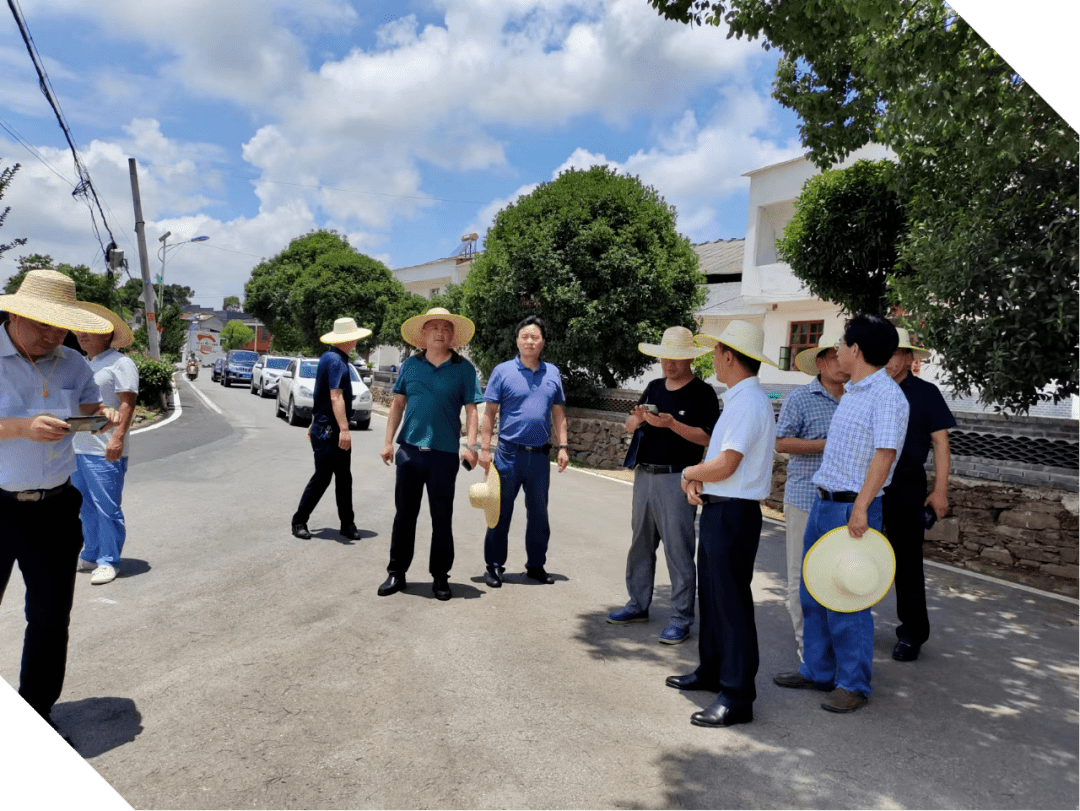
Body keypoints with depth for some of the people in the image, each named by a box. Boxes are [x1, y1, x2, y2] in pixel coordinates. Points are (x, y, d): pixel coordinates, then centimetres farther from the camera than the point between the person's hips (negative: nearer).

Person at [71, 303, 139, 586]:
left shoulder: (120, 363, -7)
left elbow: (127, 403, -15)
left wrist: (117, 437, -22)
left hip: (104, 453, -8)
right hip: (76, 449, 8)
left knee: (107, 509, -3)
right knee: (87, 508, 15)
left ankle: (109, 562, 5)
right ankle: (90, 556, 26)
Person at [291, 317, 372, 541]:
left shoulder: (329, 357, 14)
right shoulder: (336, 361, -16)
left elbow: (321, 394, 21)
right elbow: (335, 397, -24)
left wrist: (315, 423, 27)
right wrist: (344, 429, -29)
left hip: (330, 429, 10)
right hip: (328, 430, -10)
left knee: (344, 478, 9)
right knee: (322, 478, 0)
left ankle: (347, 524, 15)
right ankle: (299, 521, 14)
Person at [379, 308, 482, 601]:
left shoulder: (464, 369, 0)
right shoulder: (411, 365, 6)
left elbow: (470, 410, -1)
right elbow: (398, 404, 10)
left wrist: (470, 445, -12)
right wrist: (388, 442, 5)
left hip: (445, 453, -2)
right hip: (409, 449, 2)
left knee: (442, 519, 7)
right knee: (404, 514, 11)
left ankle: (440, 577, 21)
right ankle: (396, 573, 23)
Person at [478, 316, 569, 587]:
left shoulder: (552, 372, 8)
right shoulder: (503, 371, -3)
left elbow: (559, 414, 12)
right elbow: (489, 413, -3)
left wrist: (563, 446, 6)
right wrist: (484, 448, -8)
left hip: (540, 455, 3)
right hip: (509, 453, -3)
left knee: (539, 513, 13)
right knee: (501, 512, 5)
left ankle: (536, 565, 28)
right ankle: (494, 566, 18)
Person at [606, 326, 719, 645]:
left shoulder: (702, 393, -5)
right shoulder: (654, 388, 13)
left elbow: (706, 437, -14)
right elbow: (630, 426, 13)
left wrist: (671, 423, -23)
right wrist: (638, 418, -9)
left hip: (676, 479, -7)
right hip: (644, 475, 7)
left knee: (678, 551, -2)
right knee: (640, 544, 15)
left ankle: (681, 619, 7)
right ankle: (638, 605, 28)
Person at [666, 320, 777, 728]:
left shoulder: (748, 403, -19)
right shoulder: (738, 400, 14)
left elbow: (725, 465, -24)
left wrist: (689, 473, -7)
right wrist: (696, 478, -2)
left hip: (732, 514, -10)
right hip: (717, 510, 10)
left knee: (732, 603, -3)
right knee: (712, 595, 20)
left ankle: (737, 698, 8)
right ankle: (711, 672, 36)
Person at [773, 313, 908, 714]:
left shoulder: (887, 396, -15)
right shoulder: (851, 392, 15)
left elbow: (885, 453, -23)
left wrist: (860, 507, -28)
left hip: (853, 508, -10)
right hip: (823, 502, 10)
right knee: (813, 592, 16)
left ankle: (853, 684, 16)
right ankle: (817, 671, 30)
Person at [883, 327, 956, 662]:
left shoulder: (926, 393, -1)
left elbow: (940, 442, -1)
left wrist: (940, 489, -6)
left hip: (906, 487, -3)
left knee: (907, 562, 4)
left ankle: (912, 633, 18)